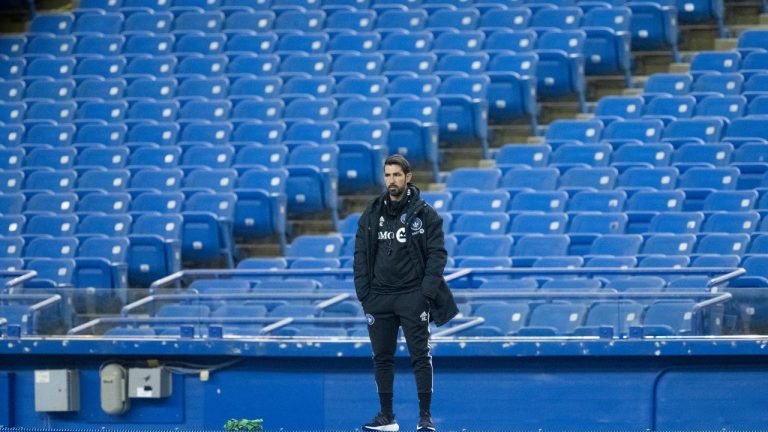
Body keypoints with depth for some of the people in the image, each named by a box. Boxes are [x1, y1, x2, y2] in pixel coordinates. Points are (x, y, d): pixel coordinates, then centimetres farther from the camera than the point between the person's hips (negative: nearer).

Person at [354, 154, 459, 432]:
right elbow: (361, 255, 11)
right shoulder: (371, 215, 8)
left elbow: (437, 253, -4)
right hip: (379, 297, 4)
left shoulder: (424, 214, -2)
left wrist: (428, 290, -13)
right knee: (382, 357, 7)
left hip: (413, 296, -4)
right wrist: (363, 292, 2)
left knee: (420, 355, -4)